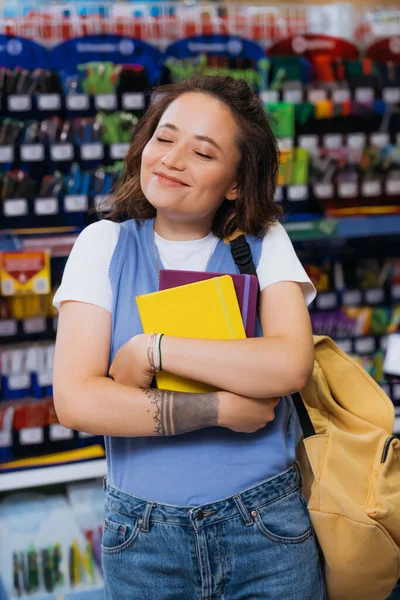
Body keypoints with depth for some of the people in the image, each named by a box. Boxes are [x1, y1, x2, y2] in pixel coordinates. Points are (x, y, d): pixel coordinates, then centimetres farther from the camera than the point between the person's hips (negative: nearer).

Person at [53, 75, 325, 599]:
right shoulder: (105, 245, -2)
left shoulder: (264, 244, -1)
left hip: (266, 529, 0)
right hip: (144, 534, 1)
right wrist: (220, 408, -16)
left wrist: (150, 349, -19)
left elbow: (291, 364, -19)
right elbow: (75, 400, -14)